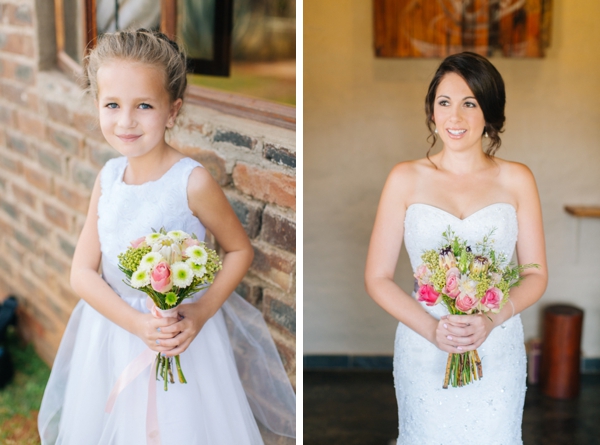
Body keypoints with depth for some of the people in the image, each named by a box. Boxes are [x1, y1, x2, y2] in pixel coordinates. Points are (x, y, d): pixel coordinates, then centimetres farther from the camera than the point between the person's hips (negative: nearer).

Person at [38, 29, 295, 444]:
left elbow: (240, 250, -7)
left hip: (181, 335, -4)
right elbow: (82, 271, -6)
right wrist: (136, 323, -20)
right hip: (114, 329, 4)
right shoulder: (108, 177, -6)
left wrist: (202, 311, -20)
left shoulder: (192, 181, -19)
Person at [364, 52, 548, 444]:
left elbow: (536, 274, 1)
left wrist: (493, 319, -17)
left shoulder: (516, 180, -2)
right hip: (424, 350, 0)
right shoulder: (406, 179, -5)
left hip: (498, 350, 1)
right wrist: (431, 328, -18)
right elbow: (378, 278, -4)